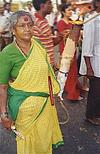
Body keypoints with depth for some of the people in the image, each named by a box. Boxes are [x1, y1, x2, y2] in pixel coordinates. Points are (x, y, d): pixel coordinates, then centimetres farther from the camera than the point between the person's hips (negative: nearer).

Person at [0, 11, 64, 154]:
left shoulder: (39, 45, -2)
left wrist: (52, 95, 15)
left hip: (45, 102, 5)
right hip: (24, 105, -5)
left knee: (45, 137, 22)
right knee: (29, 141, 13)